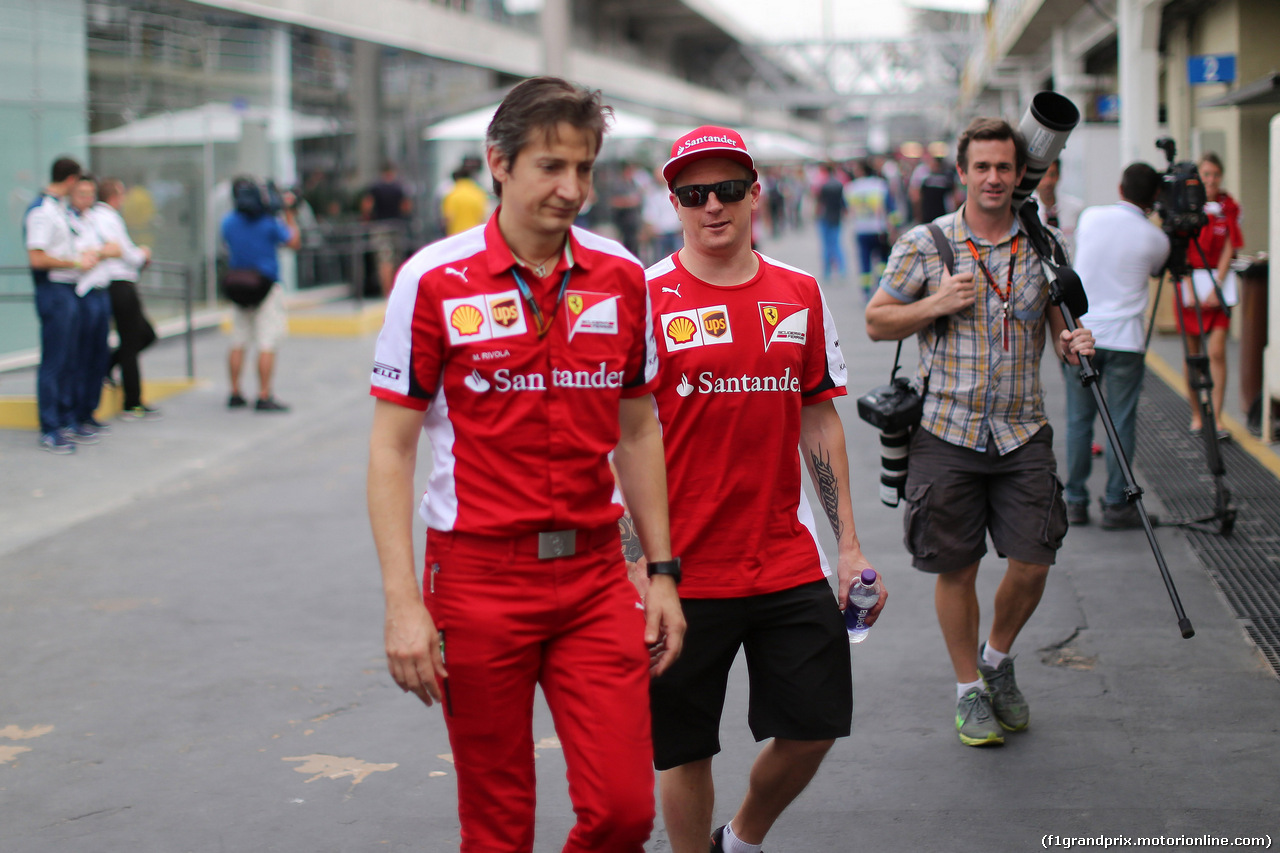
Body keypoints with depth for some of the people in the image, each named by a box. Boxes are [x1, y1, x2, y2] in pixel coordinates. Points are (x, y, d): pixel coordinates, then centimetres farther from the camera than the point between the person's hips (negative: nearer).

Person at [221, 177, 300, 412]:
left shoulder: (227, 222, -1)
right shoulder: (268, 222, -13)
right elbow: (294, 242, -2)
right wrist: (288, 213, 5)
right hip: (267, 287, -5)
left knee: (238, 343, 12)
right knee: (267, 345, -4)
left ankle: (235, 393, 15)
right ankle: (264, 396, -7)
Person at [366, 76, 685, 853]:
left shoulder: (621, 277, 4)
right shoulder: (436, 280, -6)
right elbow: (391, 448, -5)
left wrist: (662, 572, 10)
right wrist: (403, 604, -12)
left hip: (595, 574, 3)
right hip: (479, 576, -3)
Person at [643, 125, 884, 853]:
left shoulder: (800, 294, 6)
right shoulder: (646, 300, -7)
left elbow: (819, 419, 12)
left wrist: (850, 545, 9)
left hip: (789, 566, 4)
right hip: (686, 571, -4)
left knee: (814, 727, 7)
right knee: (687, 749, 5)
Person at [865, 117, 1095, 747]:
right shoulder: (924, 245, -1)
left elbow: (1060, 323, 14)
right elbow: (877, 322, 4)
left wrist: (1072, 343, -9)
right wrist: (936, 305, -12)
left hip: (1023, 434, 2)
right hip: (947, 431, -2)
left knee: (1032, 563, 0)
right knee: (956, 569, 5)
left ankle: (998, 659, 29)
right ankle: (970, 689, 24)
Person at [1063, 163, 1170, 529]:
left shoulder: (1090, 217, 2)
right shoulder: (1156, 240, -3)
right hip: (1124, 340, -2)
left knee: (1078, 420, 9)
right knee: (1121, 424, 4)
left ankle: (1075, 502, 13)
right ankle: (1115, 505, 6)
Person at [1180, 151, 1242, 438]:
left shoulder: (1228, 205, 2)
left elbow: (1228, 249, 1)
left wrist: (1216, 288, -7)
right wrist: (1190, 289, -10)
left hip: (1219, 281, 0)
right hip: (1190, 280, 0)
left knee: (1217, 352, -9)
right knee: (1192, 353, 4)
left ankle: (1216, 418, -8)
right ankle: (1196, 414, 15)